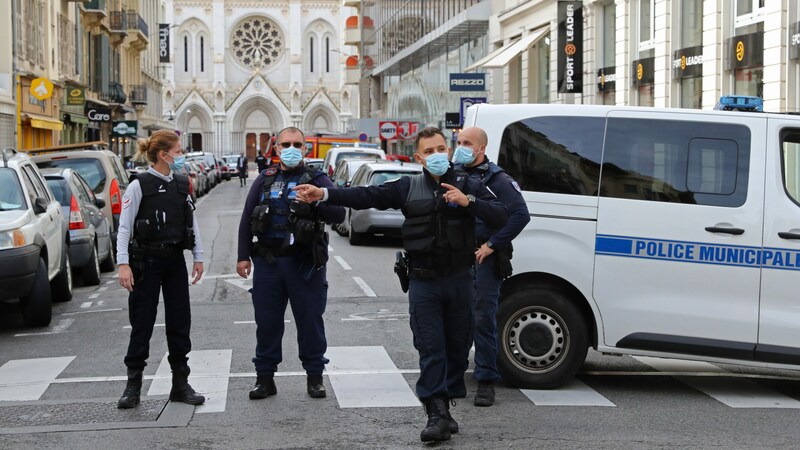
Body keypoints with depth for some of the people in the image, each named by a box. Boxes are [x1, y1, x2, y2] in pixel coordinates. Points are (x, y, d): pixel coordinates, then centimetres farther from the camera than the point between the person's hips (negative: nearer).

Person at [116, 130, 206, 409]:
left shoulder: (182, 185, 8)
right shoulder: (139, 186, -9)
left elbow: (192, 222, 14)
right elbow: (124, 227, -11)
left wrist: (198, 257, 11)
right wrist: (123, 264, -18)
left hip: (175, 260, 5)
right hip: (147, 261, -5)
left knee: (179, 322, 6)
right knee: (142, 324, -1)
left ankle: (181, 385, 14)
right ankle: (133, 386, 7)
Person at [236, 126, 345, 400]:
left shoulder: (317, 179, 3)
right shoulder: (265, 179, 12)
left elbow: (338, 215, -7)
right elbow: (247, 218, 11)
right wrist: (243, 256, 5)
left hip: (305, 263, -2)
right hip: (268, 262, 2)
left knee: (310, 319, 3)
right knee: (267, 320, 6)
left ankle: (314, 376, 15)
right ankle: (265, 377, 16)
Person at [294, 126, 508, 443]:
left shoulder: (469, 186, 3)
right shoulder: (408, 188, 4)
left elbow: (500, 218, -5)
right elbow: (366, 196, -4)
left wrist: (468, 202, -19)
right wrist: (324, 195, -15)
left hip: (460, 279, 1)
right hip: (424, 282, -1)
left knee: (457, 347, 7)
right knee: (430, 349, -5)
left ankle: (443, 409, 18)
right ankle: (437, 415, -5)